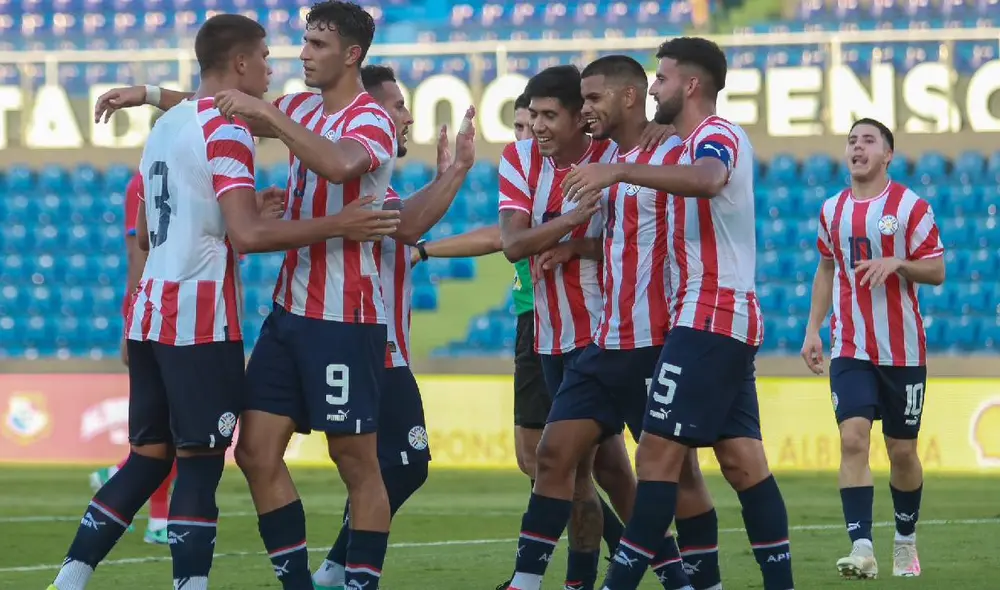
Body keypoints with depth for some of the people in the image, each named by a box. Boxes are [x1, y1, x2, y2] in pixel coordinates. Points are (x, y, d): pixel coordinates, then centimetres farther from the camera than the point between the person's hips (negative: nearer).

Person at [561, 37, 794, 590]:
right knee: (742, 458, 6)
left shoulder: (716, 134, -10)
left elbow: (706, 180, -35)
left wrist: (619, 171, -42)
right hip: (731, 319, 10)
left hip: (707, 320, -10)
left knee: (658, 453, -11)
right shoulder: (702, 141, 22)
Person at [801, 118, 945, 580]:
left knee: (902, 451, 6)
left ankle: (906, 542, 27)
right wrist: (812, 329, 12)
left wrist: (895, 263, -23)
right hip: (850, 350, 2)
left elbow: (936, 271, -5)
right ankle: (862, 548, -23)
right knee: (853, 438, -16)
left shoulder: (910, 206, -5)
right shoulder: (832, 210, 8)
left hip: (902, 350, -2)